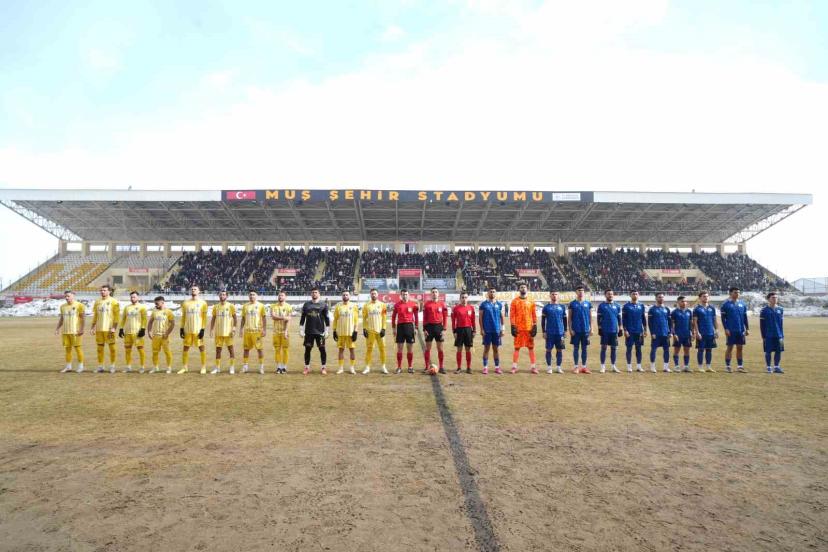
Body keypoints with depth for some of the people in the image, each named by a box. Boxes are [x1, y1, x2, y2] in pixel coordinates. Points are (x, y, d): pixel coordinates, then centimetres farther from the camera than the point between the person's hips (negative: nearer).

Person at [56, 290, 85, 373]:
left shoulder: (79, 305, -5)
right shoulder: (63, 306, 14)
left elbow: (83, 318, -8)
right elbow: (61, 318, 22)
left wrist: (81, 329, -15)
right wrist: (57, 328, 14)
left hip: (75, 331, -6)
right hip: (65, 331, 6)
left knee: (78, 348, -2)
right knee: (67, 348, 9)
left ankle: (80, 366, 6)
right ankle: (68, 367, 17)